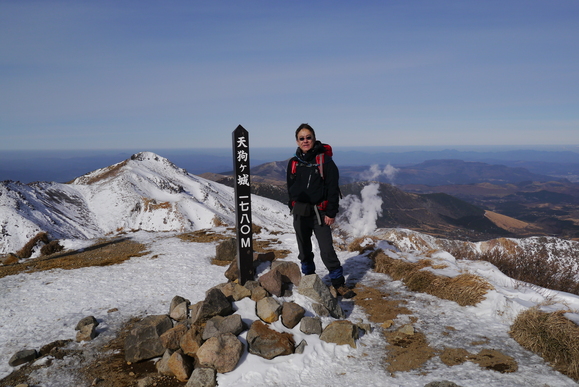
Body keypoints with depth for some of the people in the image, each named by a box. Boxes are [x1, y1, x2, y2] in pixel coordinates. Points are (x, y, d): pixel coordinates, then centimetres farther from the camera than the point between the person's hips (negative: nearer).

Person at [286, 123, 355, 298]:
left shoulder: (324, 159, -6)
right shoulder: (294, 162, 6)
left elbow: (333, 187, -8)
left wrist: (331, 212, -12)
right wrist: (293, 206, 13)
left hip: (319, 212, -4)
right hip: (300, 213, 4)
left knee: (327, 250, -5)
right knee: (304, 250, 13)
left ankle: (338, 283, 8)